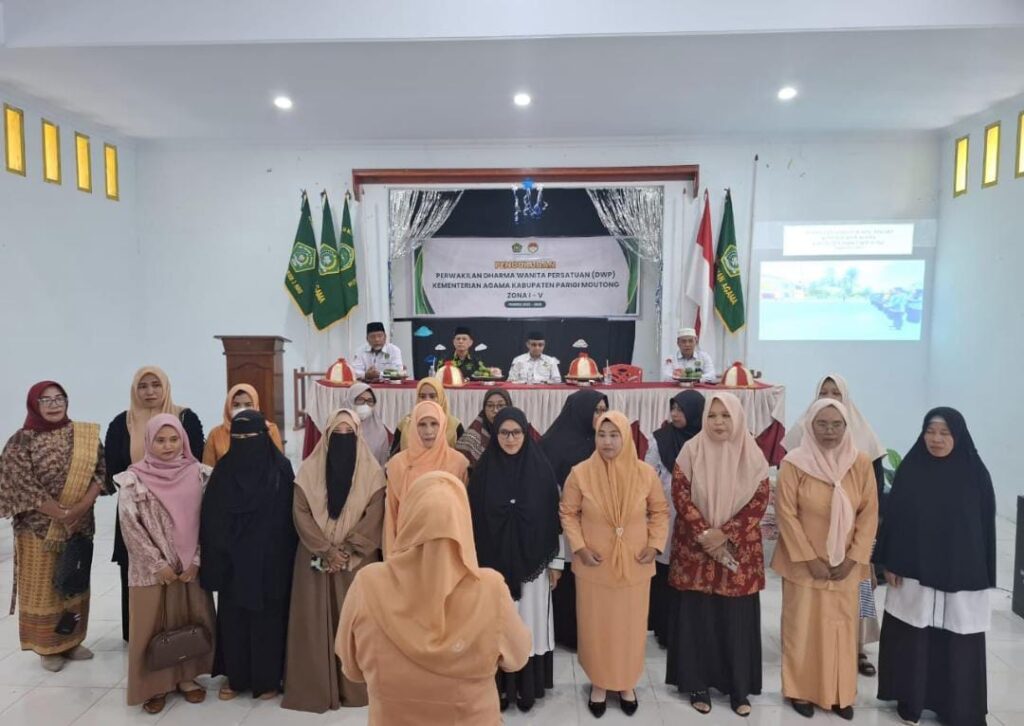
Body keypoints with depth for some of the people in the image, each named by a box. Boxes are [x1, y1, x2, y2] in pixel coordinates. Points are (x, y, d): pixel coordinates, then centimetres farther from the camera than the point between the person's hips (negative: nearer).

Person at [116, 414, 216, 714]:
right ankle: (155, 684, 23)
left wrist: (196, 561, -9)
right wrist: (158, 565, -12)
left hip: (191, 566, 2)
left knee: (190, 620, 11)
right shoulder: (134, 480, -7)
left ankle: (187, 677, 28)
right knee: (152, 625, 7)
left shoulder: (198, 475, -3)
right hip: (151, 569, -1)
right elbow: (130, 526, -9)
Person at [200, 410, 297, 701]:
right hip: (232, 560, 2)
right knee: (232, 618, 10)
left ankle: (268, 678, 21)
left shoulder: (281, 468, -6)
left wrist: (286, 557, -9)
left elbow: (289, 517, -5)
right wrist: (213, 558, -4)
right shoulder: (224, 469, 1)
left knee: (267, 618, 5)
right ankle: (234, 676, 27)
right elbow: (210, 518, 1)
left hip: (269, 560, -2)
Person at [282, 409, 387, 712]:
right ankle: (315, 686, 16)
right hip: (316, 557, 1)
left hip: (358, 558, -1)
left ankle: (355, 686, 15)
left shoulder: (371, 471, -1)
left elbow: (373, 516, -6)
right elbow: (301, 513, -3)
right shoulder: (309, 470, 2)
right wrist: (326, 550, -12)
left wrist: (346, 550, -13)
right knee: (315, 621, 4)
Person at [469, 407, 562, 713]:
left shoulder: (541, 469, -5)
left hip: (532, 561, 0)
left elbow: (553, 517, -1)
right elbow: (473, 519, 0)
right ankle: (500, 685, 25)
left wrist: (555, 561, 0)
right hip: (493, 561, 1)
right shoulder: (483, 470, -4)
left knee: (528, 623, 9)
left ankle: (527, 686, 25)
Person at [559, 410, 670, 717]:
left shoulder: (645, 473, -8)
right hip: (594, 566, -1)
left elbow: (660, 511, 5)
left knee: (631, 625, 14)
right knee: (596, 625, 11)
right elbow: (568, 513, -1)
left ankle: (627, 683, 35)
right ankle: (599, 683, 33)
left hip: (634, 565, 1)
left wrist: (655, 545, -4)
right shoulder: (580, 473, -11)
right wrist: (579, 547, -9)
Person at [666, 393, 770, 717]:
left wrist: (724, 534, -14)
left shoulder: (752, 455, -2)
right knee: (696, 616, 5)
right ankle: (698, 685, 19)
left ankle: (740, 688, 21)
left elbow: (759, 501, -5)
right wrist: (704, 533, -15)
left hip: (739, 550, 1)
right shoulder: (691, 450, -4)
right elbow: (679, 494, -6)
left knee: (738, 618, 6)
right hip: (695, 547, 0)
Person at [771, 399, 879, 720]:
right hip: (804, 563, -2)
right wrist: (810, 558, -13)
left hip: (845, 564, 3)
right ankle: (800, 691, 24)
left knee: (842, 628, 12)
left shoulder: (861, 463, -3)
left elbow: (869, 513, 0)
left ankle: (840, 694, 29)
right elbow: (786, 514, -11)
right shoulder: (794, 463, -12)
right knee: (802, 628, 7)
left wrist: (853, 557, -6)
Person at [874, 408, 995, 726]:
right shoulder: (910, 469, -3)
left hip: (961, 574, 0)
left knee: (958, 643, 7)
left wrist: (984, 575, 0)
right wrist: (890, 563, -4)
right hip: (913, 571, 0)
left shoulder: (975, 473, -3)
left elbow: (985, 525, 1)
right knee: (911, 638, 9)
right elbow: (893, 517, -1)